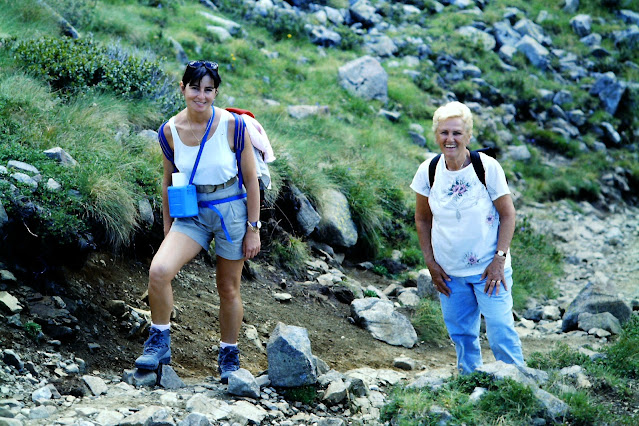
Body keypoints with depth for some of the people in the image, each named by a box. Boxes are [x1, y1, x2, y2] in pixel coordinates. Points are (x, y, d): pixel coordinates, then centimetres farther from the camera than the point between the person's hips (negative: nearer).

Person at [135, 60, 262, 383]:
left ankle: (229, 354, 32)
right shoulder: (170, 130, -5)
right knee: (158, 270, -22)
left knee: (228, 289, 10)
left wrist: (253, 229, -6)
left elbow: (251, 178, -6)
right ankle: (159, 341, -2)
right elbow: (168, 180, 9)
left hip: (231, 211, -2)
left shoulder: (232, 126, -13)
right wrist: (168, 227, 12)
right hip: (192, 213, 2)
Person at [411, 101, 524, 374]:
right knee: (461, 334, 12)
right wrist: (431, 263, 3)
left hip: (488, 269, -3)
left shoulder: (488, 167, -12)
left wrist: (500, 259, -12)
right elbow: (422, 219, 8)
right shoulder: (428, 171, -4)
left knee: (501, 332, -7)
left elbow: (507, 214, -6)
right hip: (449, 273, 3)